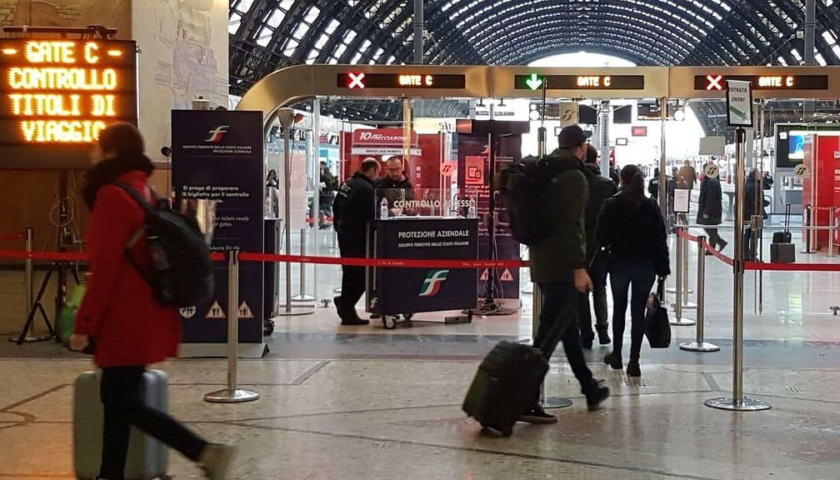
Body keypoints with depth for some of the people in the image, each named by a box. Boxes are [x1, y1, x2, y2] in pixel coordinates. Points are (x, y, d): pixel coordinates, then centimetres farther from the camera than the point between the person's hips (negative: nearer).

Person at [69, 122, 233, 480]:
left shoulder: (112, 195, -16)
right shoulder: (143, 191, 11)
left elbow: (105, 270, -20)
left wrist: (84, 324, -15)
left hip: (127, 321, -9)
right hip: (145, 316, 9)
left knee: (125, 403, -2)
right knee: (115, 397, 16)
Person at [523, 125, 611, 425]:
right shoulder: (574, 177, -12)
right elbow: (571, 225, -21)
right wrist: (579, 267, -21)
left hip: (541, 265, 10)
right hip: (563, 268, -10)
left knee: (569, 326, 20)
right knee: (549, 335, -9)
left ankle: (590, 389, 33)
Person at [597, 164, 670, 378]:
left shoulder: (611, 205, -7)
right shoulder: (651, 206, -3)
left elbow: (601, 236, -7)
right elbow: (660, 238, -4)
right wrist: (662, 267, 0)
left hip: (620, 264, 0)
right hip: (645, 265, 0)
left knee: (619, 309, 17)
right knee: (638, 312, 3)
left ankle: (616, 355, 25)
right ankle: (634, 361, -1)